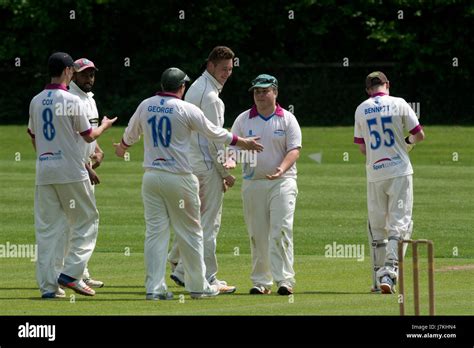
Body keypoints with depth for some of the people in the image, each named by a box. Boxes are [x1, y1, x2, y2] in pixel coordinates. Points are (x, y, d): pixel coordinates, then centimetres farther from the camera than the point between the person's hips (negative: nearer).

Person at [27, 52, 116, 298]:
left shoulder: (36, 101, 8)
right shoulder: (71, 101, -10)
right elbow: (88, 136, -4)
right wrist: (105, 126, 16)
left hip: (43, 170, 6)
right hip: (70, 170, -6)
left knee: (47, 227, 5)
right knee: (86, 219, 6)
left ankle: (47, 285, 1)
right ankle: (71, 273, -7)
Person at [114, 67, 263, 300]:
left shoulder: (145, 106, 4)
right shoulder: (187, 109, -9)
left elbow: (130, 134, 20)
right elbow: (213, 132, 0)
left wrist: (122, 148, 43)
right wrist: (242, 142, 15)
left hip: (151, 176, 4)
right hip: (179, 178, -4)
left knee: (155, 232, 5)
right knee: (189, 233, 6)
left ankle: (154, 287, 0)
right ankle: (198, 286, 13)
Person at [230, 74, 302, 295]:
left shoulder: (287, 119, 3)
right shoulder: (243, 120, 9)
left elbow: (294, 150, -3)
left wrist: (281, 169, -22)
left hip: (282, 182, -3)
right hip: (252, 183, 3)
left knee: (281, 230, -13)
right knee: (257, 235, 3)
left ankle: (285, 279, -16)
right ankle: (261, 281, 8)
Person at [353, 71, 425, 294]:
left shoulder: (361, 110, 5)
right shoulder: (398, 104, -3)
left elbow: (362, 148, 9)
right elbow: (419, 135, -1)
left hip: (374, 173, 3)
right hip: (399, 171, -3)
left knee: (376, 226, 11)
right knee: (399, 223, -3)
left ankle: (378, 280, 13)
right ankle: (390, 271, -20)